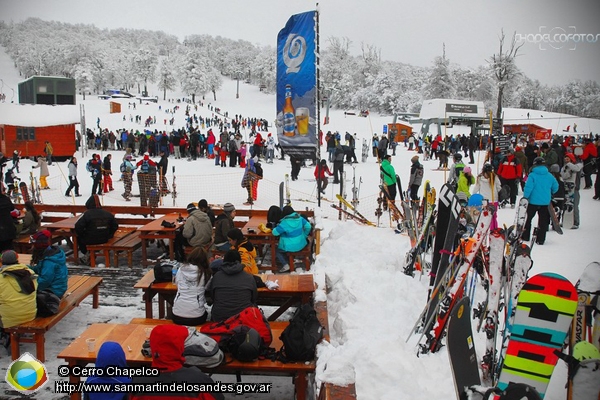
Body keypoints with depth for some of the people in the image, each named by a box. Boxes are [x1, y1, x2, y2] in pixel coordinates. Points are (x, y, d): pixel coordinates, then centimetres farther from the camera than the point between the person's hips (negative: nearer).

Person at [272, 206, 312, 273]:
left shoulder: (284, 223, -22)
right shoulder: (300, 218, -6)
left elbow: (275, 232, -18)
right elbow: (308, 226, 1)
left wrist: (275, 228, 4)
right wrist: (304, 235, 15)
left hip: (291, 247, -7)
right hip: (301, 244, 7)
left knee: (277, 251, 16)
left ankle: (285, 265, 1)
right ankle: (286, 260, 29)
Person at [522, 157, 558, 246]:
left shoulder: (532, 175, -12)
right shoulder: (549, 176, 2)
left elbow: (528, 187, -19)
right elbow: (555, 187, 9)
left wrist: (525, 197, -9)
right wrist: (549, 194, 25)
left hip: (533, 201, -3)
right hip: (545, 202, 3)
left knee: (528, 218, 12)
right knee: (543, 220, 8)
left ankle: (525, 236, 18)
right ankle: (541, 239, 8)